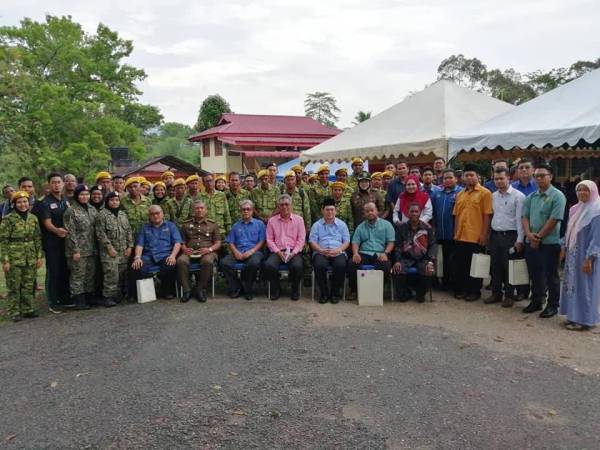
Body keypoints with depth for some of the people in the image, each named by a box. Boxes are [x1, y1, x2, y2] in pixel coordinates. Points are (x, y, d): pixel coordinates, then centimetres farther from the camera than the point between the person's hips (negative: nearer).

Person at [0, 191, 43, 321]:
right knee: (14, 287, 3)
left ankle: (28, 309, 21)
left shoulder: (33, 218, 6)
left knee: (29, 286, 10)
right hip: (14, 259, -4)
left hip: (31, 259, 4)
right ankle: (14, 312, 12)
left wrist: (39, 256, 5)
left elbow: (38, 239, 10)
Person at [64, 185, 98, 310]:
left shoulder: (92, 209, 12)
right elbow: (70, 232, -12)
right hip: (78, 250, -6)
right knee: (78, 275, -2)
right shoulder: (71, 211, -7)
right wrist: (75, 250, -16)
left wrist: (96, 247, 12)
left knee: (91, 275, 11)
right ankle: (79, 301, 4)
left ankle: (89, 298, 21)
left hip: (91, 249, 7)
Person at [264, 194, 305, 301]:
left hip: (294, 251, -1)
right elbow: (269, 240, 6)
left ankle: (294, 289, -1)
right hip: (277, 251, 1)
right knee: (268, 265, -30)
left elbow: (301, 239, 3)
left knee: (297, 266, -33)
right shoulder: (272, 220, 12)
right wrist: (278, 252, -9)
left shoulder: (298, 219, 9)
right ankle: (275, 289, -3)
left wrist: (293, 253, -10)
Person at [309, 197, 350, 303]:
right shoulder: (317, 225, 16)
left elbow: (346, 241, 9)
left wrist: (338, 250, -11)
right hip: (321, 253, 0)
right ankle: (323, 293, -14)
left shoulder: (342, 224, 17)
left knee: (341, 265, -33)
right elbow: (312, 241, 6)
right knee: (319, 265, -34)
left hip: (338, 253, 0)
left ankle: (335, 293, -14)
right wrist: (321, 250, -13)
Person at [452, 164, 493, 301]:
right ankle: (461, 289, 24)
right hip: (461, 237, 5)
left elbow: (487, 216, -10)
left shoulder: (485, 193, -6)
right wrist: (455, 233, 10)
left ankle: (474, 291, 16)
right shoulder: (460, 194, 12)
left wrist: (484, 235, -14)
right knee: (460, 265, 12)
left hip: (476, 238, -5)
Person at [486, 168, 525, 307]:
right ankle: (496, 293, 22)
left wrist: (519, 240, -14)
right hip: (495, 235, 5)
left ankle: (509, 296, 13)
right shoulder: (493, 196, 10)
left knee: (509, 267, 1)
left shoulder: (518, 196, -8)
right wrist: (487, 235, 9)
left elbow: (520, 219, -11)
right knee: (495, 266, 11)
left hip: (510, 235, -5)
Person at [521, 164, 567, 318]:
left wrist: (539, 237, -13)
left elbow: (554, 220, -15)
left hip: (549, 243, -6)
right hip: (531, 243, 6)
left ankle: (553, 306, 14)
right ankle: (536, 302, 27)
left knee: (551, 276, 3)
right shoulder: (531, 197, 11)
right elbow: (525, 216, 8)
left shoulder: (557, 196, -8)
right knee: (534, 274, 14)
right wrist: (529, 233, -10)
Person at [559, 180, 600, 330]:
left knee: (584, 286, -1)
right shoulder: (575, 209, 10)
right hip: (572, 254, 8)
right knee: (572, 284, 12)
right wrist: (564, 249, 13)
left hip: (586, 255, -8)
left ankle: (584, 319, 9)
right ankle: (575, 315, 22)